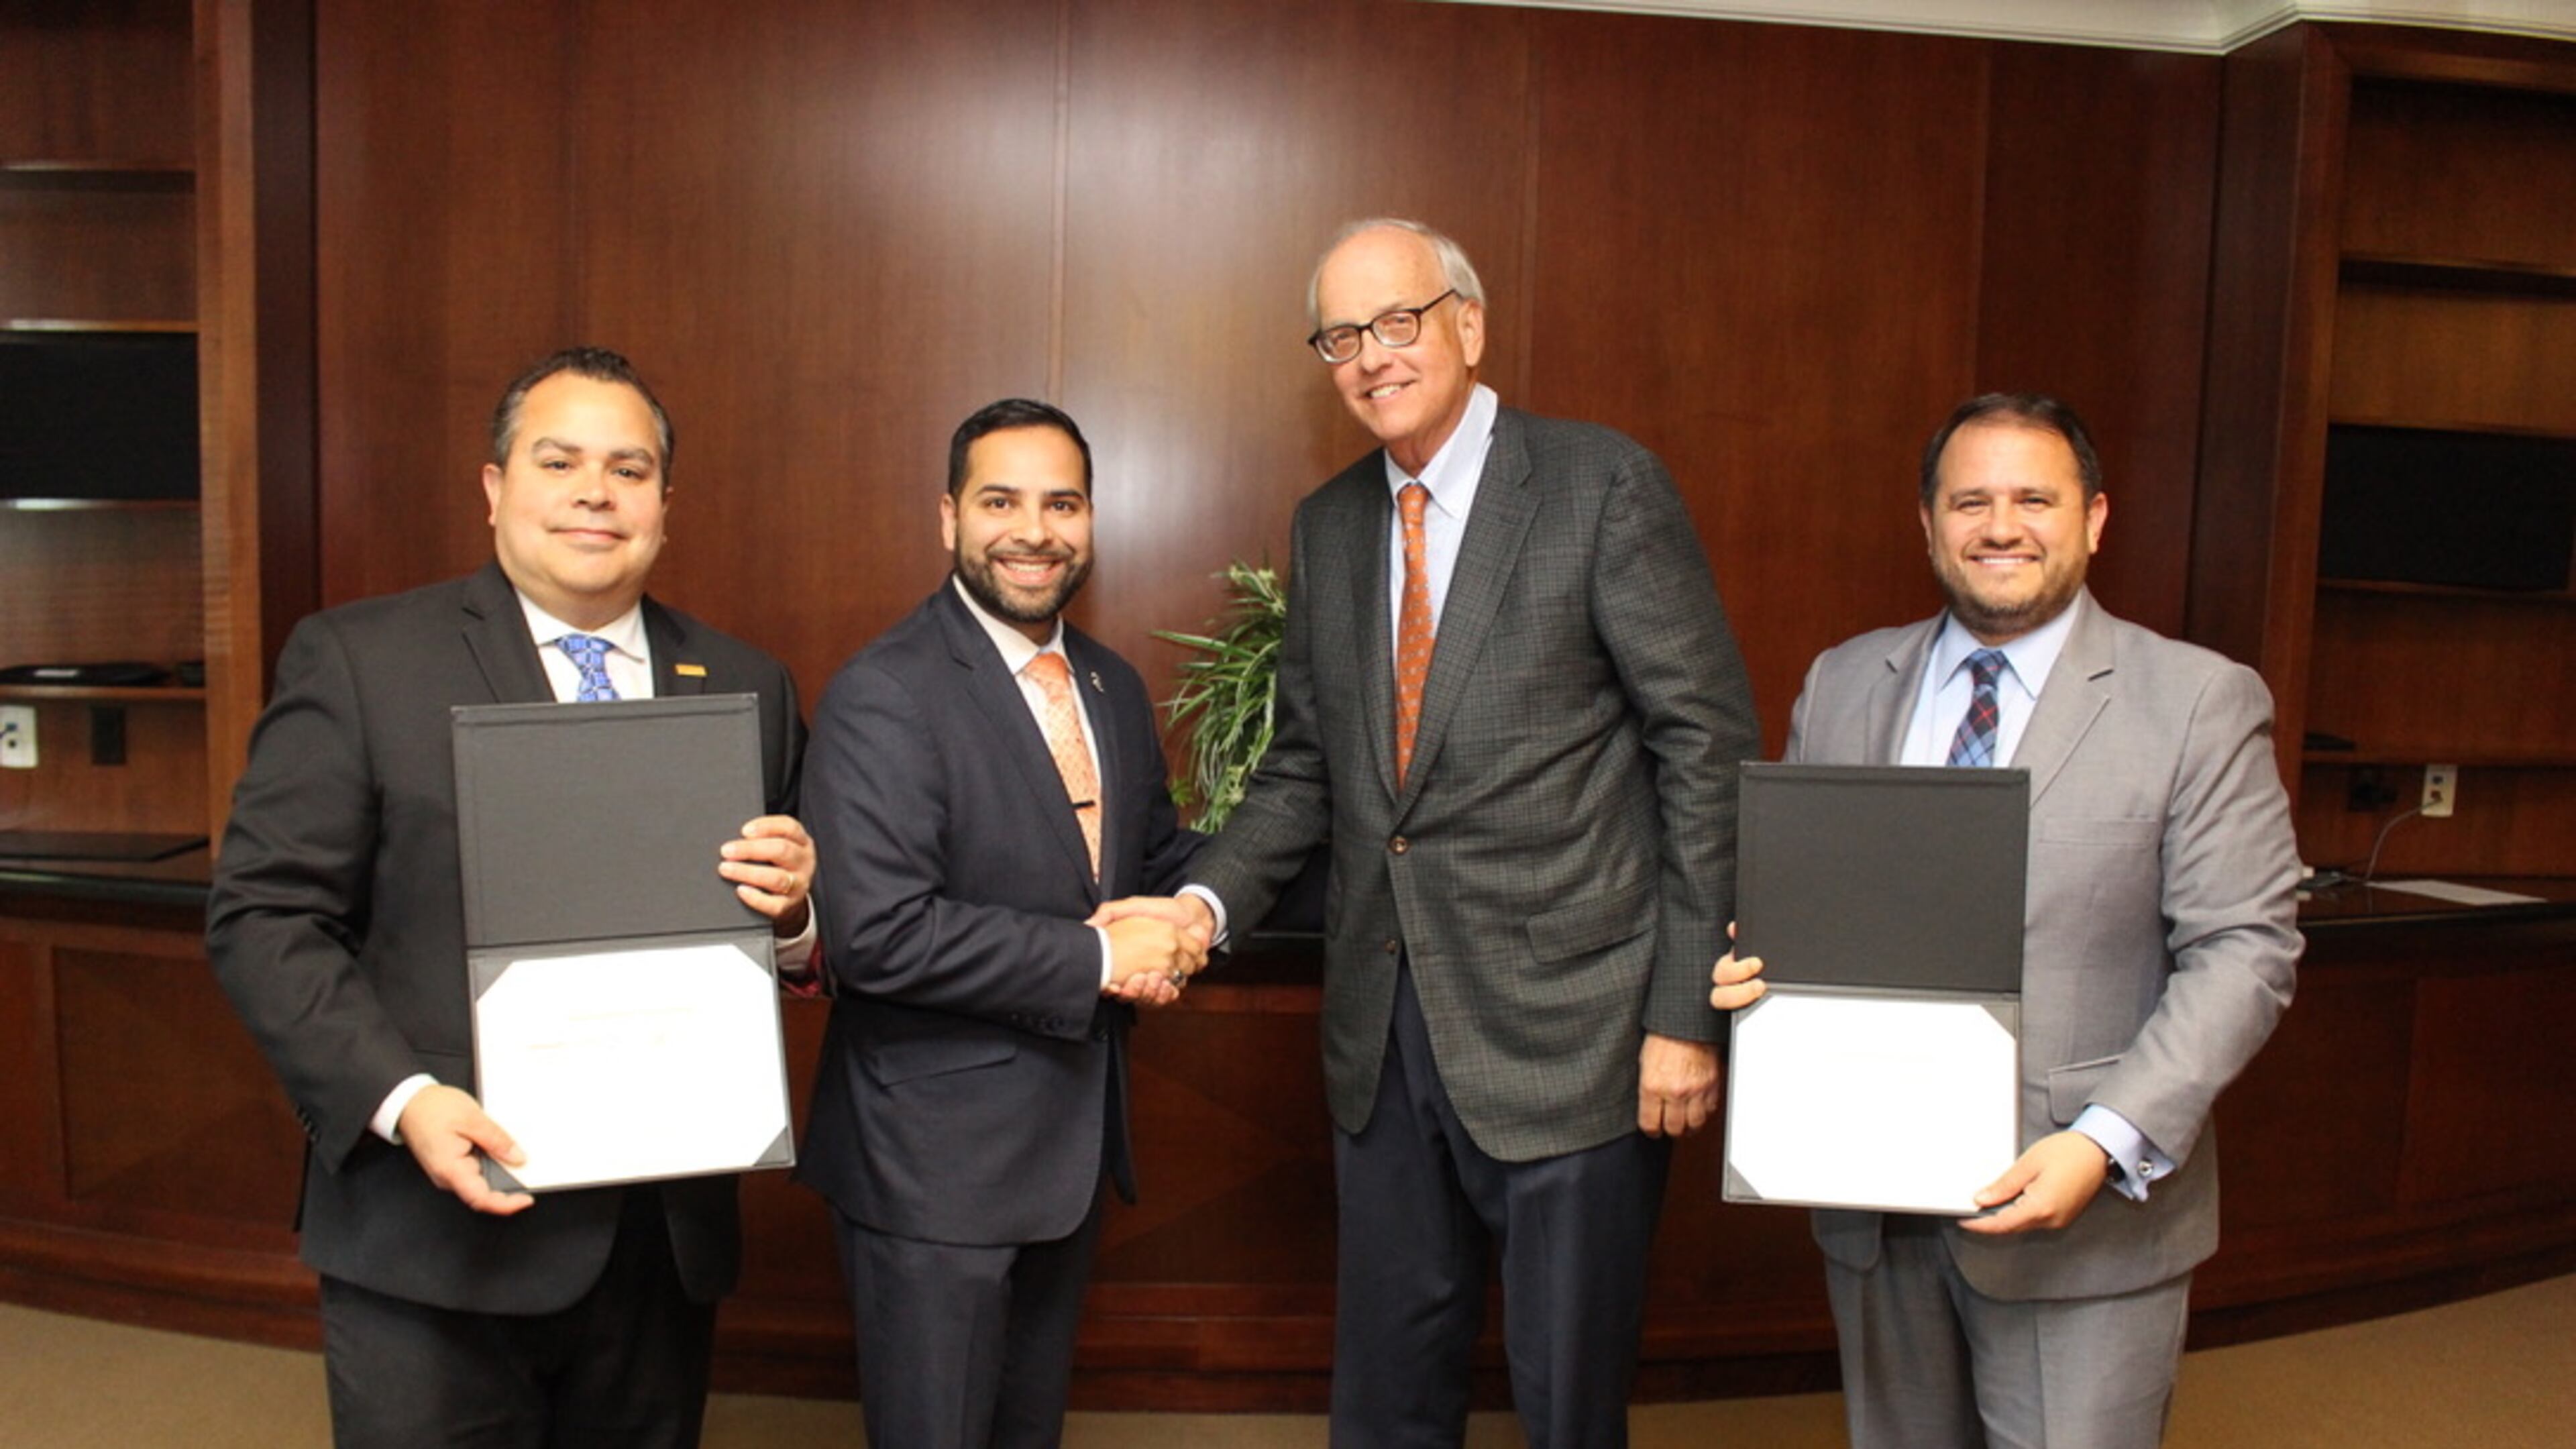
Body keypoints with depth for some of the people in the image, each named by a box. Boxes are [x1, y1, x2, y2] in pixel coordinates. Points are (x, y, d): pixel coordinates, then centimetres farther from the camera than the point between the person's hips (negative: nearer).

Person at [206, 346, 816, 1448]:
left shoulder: (746, 687, 6)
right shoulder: (354, 659, -3)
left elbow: (788, 922, 9)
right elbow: (263, 916, -7)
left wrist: (790, 911, -14)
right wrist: (400, 1100, -19)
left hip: (668, 1236, 4)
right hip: (436, 1241, -3)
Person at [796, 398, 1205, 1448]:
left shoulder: (1115, 688, 7)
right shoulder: (884, 695, -18)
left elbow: (1158, 853, 18)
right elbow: (877, 932, -27)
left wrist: (1182, 928, -5)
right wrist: (1096, 957, -22)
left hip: (1076, 1140, 7)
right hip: (932, 1156, -7)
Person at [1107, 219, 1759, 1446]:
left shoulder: (1604, 487, -8)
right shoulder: (1326, 525, 9)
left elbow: (1707, 747, -9)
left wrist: (1686, 1014, -12)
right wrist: (1210, 897, -3)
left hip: (1567, 1024, -5)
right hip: (1383, 1028, 5)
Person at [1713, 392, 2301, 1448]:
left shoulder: (2199, 702, -5)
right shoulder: (1841, 685, 6)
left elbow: (2242, 950, -9)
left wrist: (2109, 1142, -19)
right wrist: (1747, 964, -10)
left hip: (2079, 1212, -3)